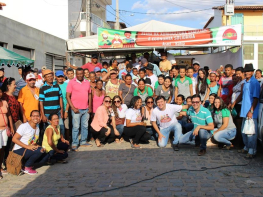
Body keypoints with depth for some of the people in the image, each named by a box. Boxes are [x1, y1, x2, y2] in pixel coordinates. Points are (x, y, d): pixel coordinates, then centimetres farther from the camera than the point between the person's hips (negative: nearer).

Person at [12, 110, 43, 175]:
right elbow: (14, 139, -17)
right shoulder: (24, 126, -11)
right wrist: (28, 146, -24)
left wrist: (36, 145, -7)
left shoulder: (37, 128, 14)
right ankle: (27, 168, -8)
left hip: (29, 150, 8)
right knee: (39, 150, -25)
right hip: (18, 151, -8)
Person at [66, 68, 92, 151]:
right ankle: (74, 144, 5)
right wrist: (73, 107, -12)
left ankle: (83, 142, 23)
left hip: (86, 109, 5)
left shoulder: (87, 82, 10)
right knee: (76, 127, -2)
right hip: (76, 109, -4)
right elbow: (68, 96, -6)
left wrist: (90, 106, 7)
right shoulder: (71, 82, -3)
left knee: (85, 126, 11)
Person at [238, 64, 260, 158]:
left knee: (251, 132, -4)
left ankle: (252, 151, 4)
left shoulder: (254, 82, -12)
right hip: (245, 111, 9)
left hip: (251, 112, -9)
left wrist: (251, 111, -20)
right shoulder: (245, 82, 13)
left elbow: (256, 98, -16)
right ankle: (246, 147, 31)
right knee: (244, 131, 17)